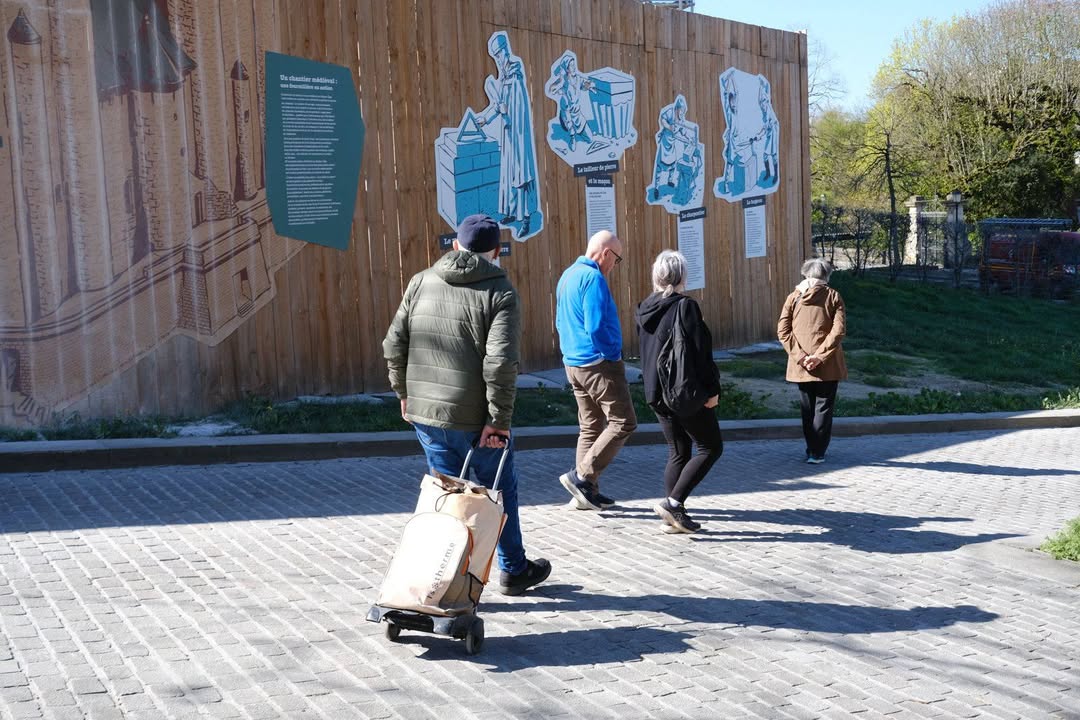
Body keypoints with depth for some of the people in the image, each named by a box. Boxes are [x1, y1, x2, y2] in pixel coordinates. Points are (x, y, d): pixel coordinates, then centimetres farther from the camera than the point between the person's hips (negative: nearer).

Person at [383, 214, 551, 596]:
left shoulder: (421, 282, 5)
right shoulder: (499, 292, -10)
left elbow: (394, 346, 6)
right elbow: (500, 362, -20)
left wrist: (405, 394, 17)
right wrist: (499, 419, -16)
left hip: (424, 412, 4)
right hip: (475, 417, -4)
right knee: (501, 491, 16)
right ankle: (513, 571, 31)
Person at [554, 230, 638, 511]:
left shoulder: (568, 276, 14)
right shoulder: (593, 278, -16)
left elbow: (561, 322, 21)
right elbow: (597, 327, -23)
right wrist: (611, 353, -9)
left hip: (573, 363, 10)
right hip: (599, 364, -10)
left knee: (590, 426, 15)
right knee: (623, 423, -3)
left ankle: (588, 491, 17)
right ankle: (581, 475, -6)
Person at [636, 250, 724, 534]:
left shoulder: (645, 309, 7)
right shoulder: (685, 306, -16)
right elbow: (699, 353, -18)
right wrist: (712, 390, -12)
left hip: (656, 394, 7)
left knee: (678, 452, 15)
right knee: (711, 447, 5)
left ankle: (673, 517, 14)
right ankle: (673, 502, -5)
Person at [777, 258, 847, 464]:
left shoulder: (794, 297, 4)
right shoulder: (833, 296, -2)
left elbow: (782, 331, -5)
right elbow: (839, 329, -13)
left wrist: (800, 356, -9)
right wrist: (820, 355, -14)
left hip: (801, 365, 2)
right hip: (828, 365, -2)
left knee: (807, 408, 13)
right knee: (823, 407, 5)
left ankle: (811, 450, 19)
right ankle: (817, 453, 2)